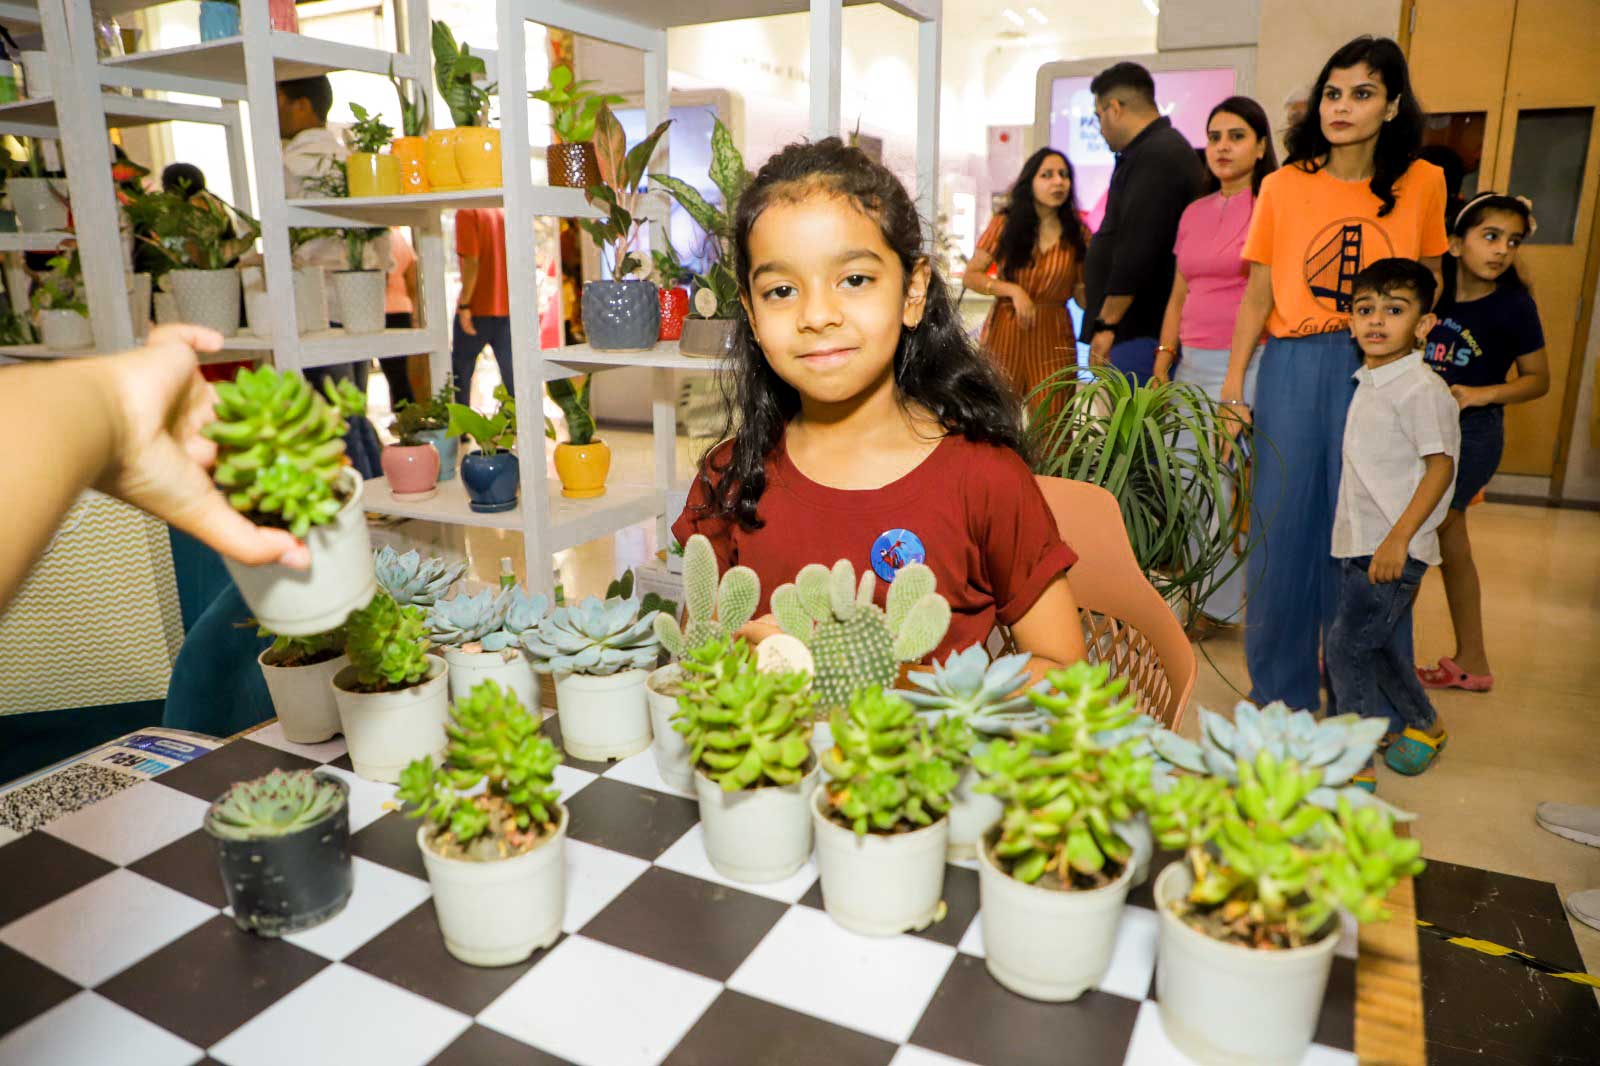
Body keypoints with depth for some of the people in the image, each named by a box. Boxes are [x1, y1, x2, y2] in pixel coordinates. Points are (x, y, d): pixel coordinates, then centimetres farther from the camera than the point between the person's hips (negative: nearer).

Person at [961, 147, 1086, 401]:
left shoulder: (1077, 234, 6)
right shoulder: (1004, 224, 1)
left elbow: (1082, 292, 5)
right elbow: (970, 276, 1)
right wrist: (1012, 290, -12)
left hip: (1054, 338, 1)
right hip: (1006, 334, -1)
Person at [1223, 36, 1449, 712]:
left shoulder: (1421, 183, 3)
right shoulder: (1283, 186, 2)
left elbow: (1427, 282, 12)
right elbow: (1258, 294, 2)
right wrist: (1234, 382, -4)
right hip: (1293, 370, 0)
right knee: (1283, 523, 3)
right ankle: (1280, 688, 19)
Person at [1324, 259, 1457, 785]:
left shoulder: (1420, 388, -15)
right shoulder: (1368, 383, 11)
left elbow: (1440, 466, -18)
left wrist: (1398, 538, -23)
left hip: (1392, 550, -8)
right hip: (1358, 543, 8)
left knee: (1345, 648, -5)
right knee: (1381, 646, 20)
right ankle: (1422, 725, 40)